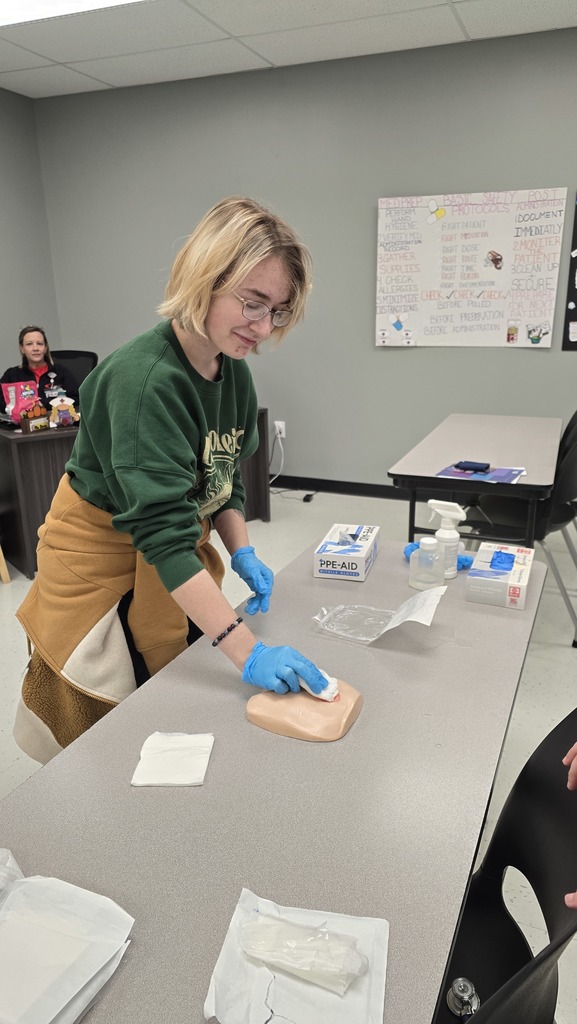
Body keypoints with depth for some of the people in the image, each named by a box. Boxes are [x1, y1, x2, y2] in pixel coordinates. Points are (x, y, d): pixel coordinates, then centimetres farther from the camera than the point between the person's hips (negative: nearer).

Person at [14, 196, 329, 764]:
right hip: (105, 562, -7)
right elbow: (162, 530, -35)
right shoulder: (143, 378, -30)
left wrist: (242, 552, -6)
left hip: (180, 566, 7)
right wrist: (247, 651, -38)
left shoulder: (233, 371, -4)